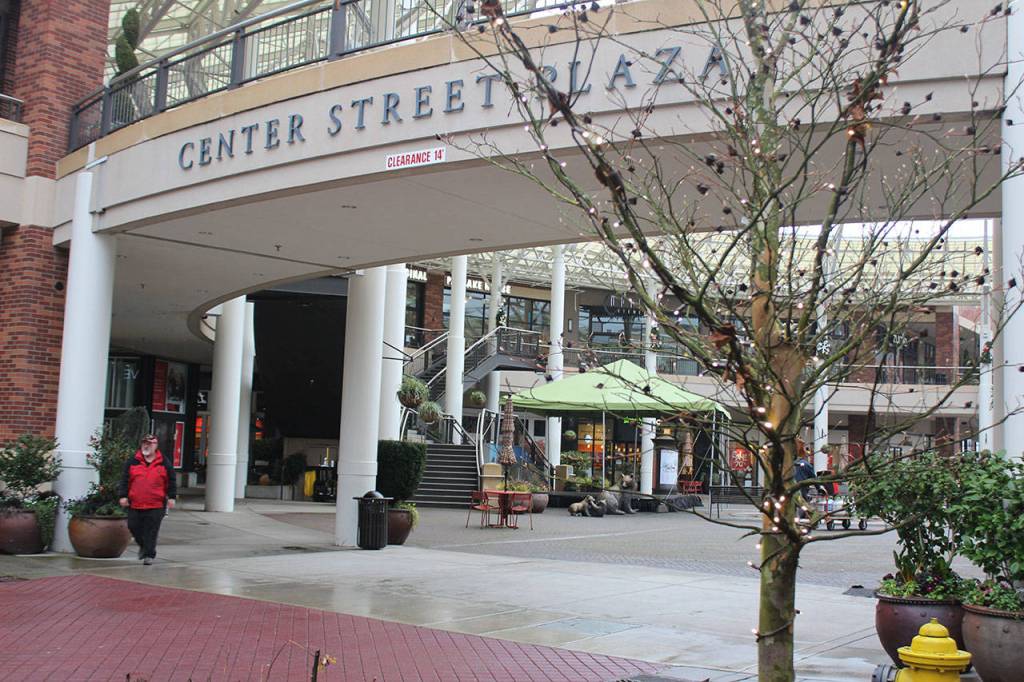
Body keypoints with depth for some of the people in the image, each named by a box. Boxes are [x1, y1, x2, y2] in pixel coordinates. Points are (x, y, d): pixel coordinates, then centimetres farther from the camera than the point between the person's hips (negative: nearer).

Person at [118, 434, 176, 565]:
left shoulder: (164, 463, 4)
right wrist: (123, 495, -1)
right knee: (134, 527, 7)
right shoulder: (132, 462, 7)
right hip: (135, 505, 2)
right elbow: (124, 480, 7)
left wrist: (171, 497, 1)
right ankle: (143, 546, 32)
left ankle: (149, 555, 7)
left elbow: (171, 481, 7)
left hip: (156, 506, -2)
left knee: (151, 531, -3)